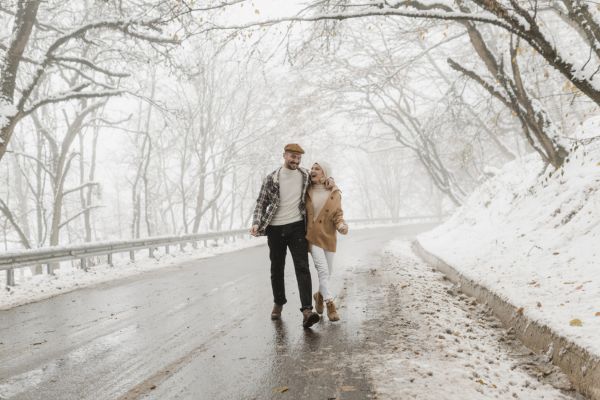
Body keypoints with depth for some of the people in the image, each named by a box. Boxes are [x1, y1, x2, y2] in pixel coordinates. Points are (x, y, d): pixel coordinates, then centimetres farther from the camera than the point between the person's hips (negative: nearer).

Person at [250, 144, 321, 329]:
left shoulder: (306, 175, 2)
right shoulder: (271, 179, -2)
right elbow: (261, 203, 2)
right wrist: (256, 223, -12)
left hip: (297, 227, 0)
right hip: (275, 229, 1)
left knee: (302, 267, -13)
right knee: (276, 269, 12)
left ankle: (307, 310, -19)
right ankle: (278, 303, 31)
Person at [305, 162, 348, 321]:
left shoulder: (335, 193, -1)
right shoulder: (308, 191, 0)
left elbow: (338, 214, -1)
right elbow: (303, 213, 7)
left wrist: (341, 225, -20)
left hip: (328, 237, 2)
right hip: (312, 236, -2)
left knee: (328, 272, 11)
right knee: (322, 270, -14)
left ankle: (320, 295, 38)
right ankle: (330, 304, -7)